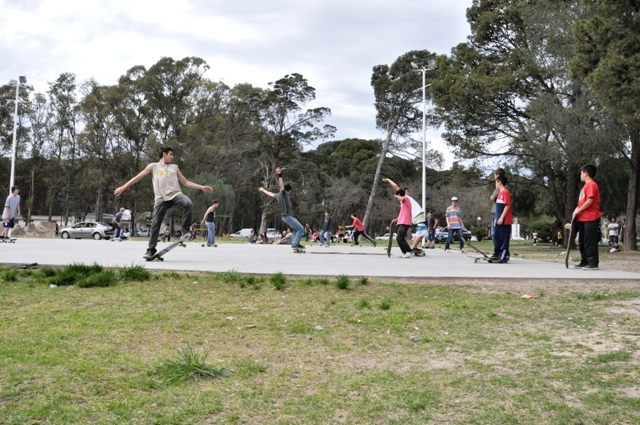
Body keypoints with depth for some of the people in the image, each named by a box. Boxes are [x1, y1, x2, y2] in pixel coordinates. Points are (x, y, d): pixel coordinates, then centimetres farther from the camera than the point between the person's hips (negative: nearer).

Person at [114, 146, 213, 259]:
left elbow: (186, 183, 24)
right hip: (161, 199, -1)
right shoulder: (153, 166, 16)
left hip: (175, 194, 1)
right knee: (155, 223, -6)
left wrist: (201, 187, 16)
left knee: (188, 204, -32)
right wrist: (123, 187, 9)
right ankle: (151, 249, 5)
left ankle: (185, 230, -17)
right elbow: (138, 177, 15)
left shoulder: (175, 167, 22)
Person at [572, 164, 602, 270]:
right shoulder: (586, 185, 19)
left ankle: (594, 263, -8)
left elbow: (590, 200, -21)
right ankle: (584, 261, 18)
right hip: (583, 218, 10)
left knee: (590, 241, -10)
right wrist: (577, 209, 6)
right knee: (582, 241, 12)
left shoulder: (591, 185, -12)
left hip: (591, 218, -10)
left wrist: (579, 210, -15)